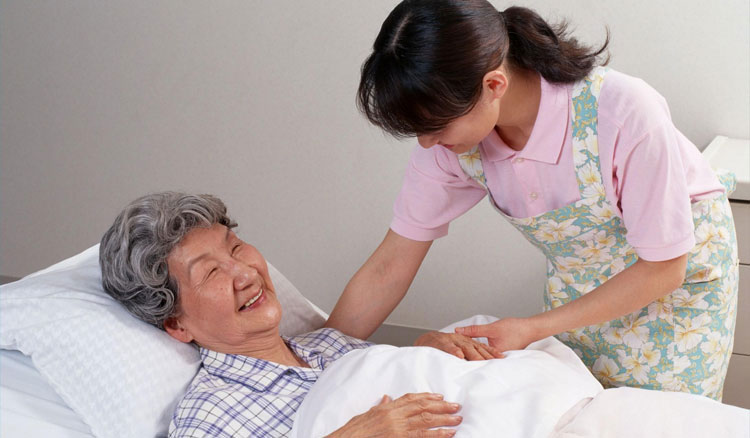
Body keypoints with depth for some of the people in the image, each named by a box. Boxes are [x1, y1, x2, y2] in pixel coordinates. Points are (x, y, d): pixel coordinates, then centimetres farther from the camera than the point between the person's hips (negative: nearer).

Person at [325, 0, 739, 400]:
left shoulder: (623, 112, -38)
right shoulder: (448, 135, -24)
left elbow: (662, 269, -26)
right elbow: (388, 270, -15)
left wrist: (534, 328, -28)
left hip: (680, 274, -3)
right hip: (576, 286, 3)